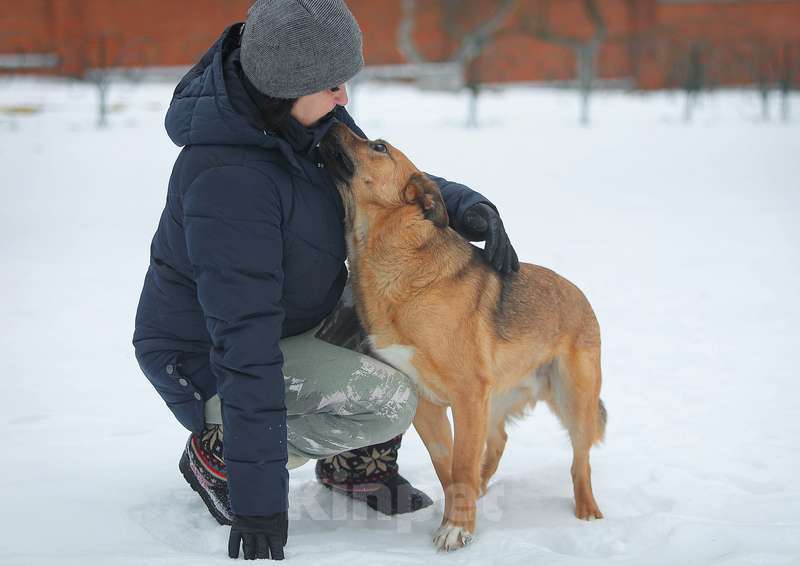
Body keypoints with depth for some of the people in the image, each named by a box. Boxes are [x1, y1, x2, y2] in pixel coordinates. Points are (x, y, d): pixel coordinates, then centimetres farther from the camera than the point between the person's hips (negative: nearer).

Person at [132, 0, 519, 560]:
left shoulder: (308, 117, -9)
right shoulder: (228, 178, -35)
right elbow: (245, 343, -36)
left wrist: (470, 208, -15)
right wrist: (258, 495, -35)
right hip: (206, 361, -9)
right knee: (388, 400, -24)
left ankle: (359, 465, 7)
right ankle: (217, 455, -3)